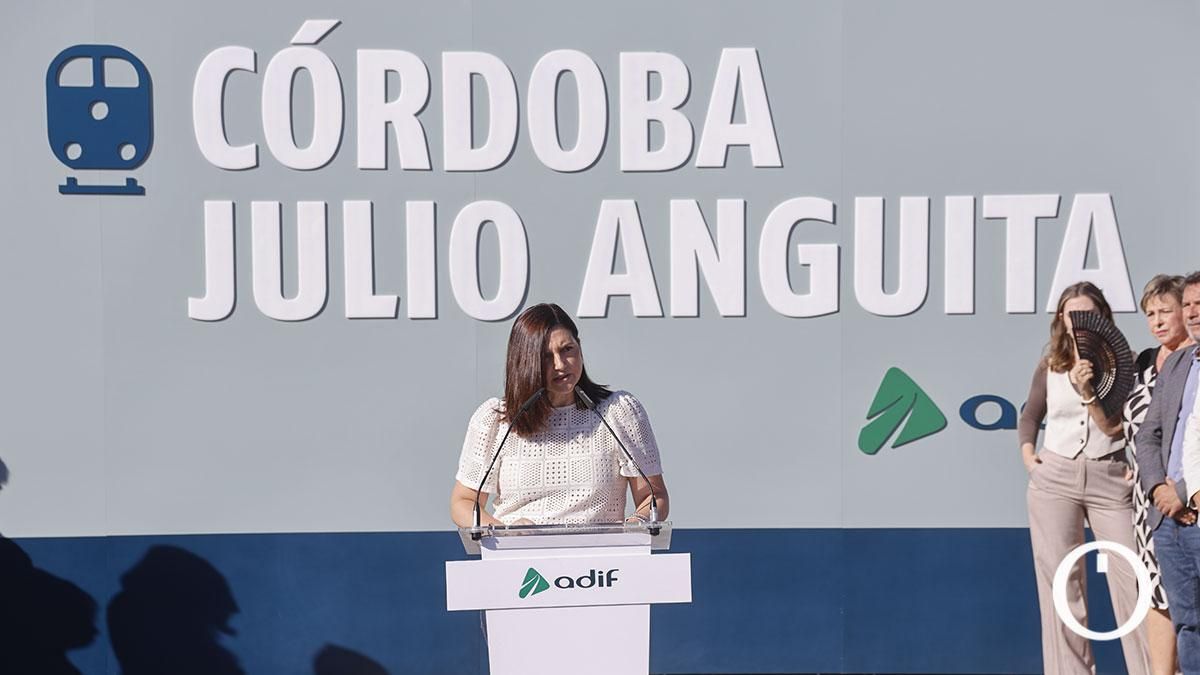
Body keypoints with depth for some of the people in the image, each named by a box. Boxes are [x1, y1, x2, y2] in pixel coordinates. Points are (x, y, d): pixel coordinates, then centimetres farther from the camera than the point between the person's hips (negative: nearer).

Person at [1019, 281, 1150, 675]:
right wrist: (1027, 452, 6)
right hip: (1054, 478, 2)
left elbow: (1114, 427, -6)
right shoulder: (1050, 366, 7)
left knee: (1131, 578, -6)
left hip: (1110, 479, -2)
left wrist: (1086, 391, -18)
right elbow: (1030, 415, 22)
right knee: (1061, 583, 3)